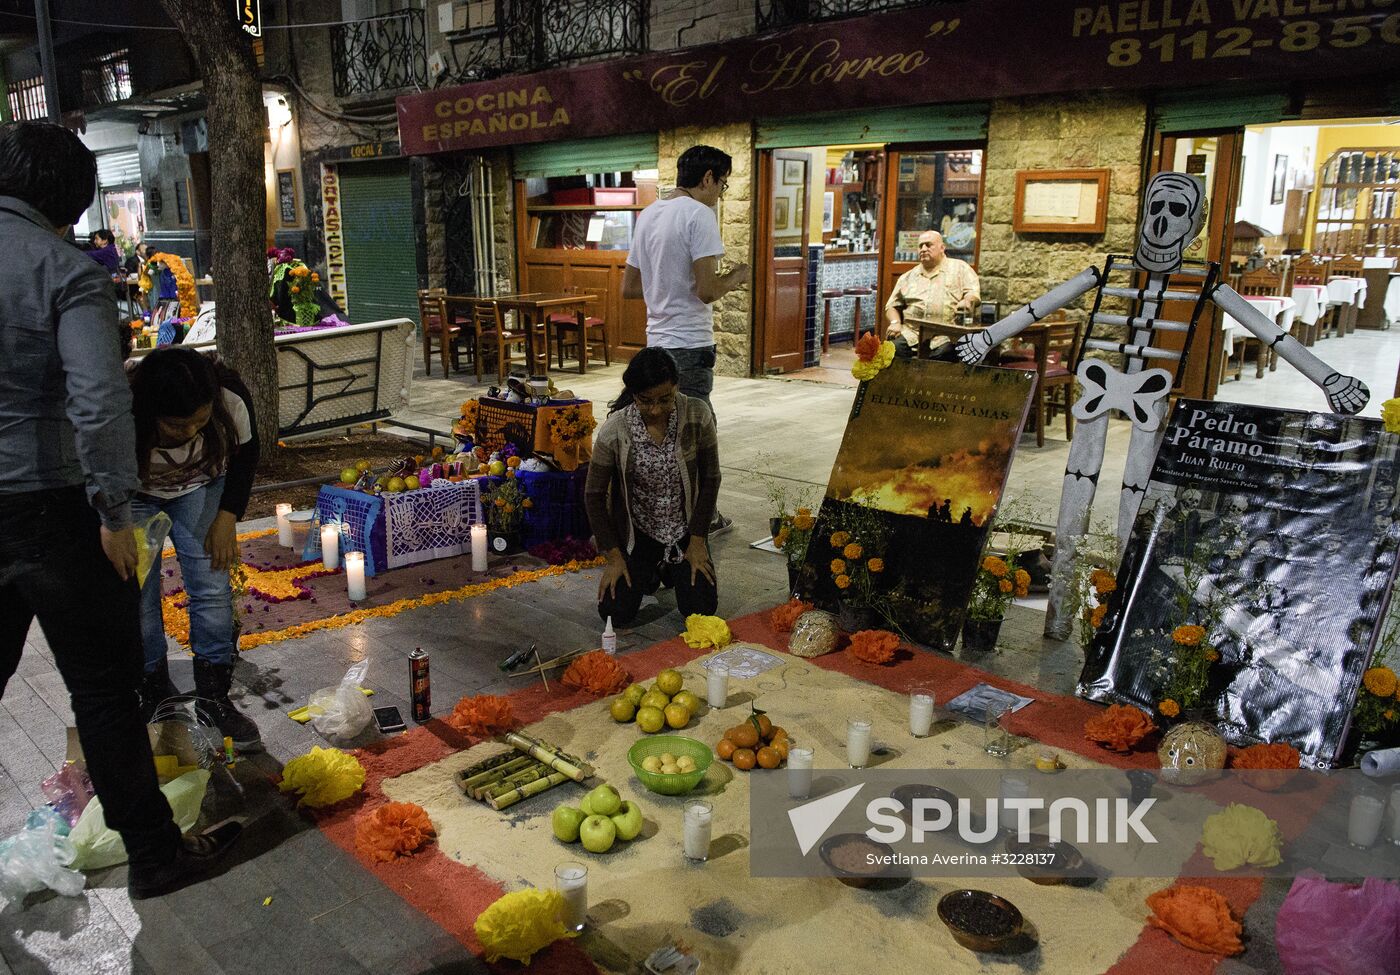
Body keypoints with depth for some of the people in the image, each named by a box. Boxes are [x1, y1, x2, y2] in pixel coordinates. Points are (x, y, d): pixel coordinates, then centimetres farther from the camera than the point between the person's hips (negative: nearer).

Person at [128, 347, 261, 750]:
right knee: (137, 598, -7)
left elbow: (245, 453, -9)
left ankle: (214, 699, 3)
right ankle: (155, 698, 11)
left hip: (200, 487, 1)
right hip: (133, 495, -1)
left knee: (212, 588, -8)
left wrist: (227, 517, -12)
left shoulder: (230, 397, -32)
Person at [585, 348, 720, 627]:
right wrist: (614, 556, -10)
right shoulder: (614, 431, -21)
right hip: (636, 531, -1)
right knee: (615, 613, -12)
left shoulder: (698, 415, -19)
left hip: (684, 528, 1)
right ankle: (648, 570, 23)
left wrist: (697, 541, -7)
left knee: (702, 610, -9)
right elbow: (594, 495, -10)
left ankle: (672, 569, 25)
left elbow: (711, 479, -7)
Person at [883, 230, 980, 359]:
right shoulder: (907, 277, 25)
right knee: (893, 348, -28)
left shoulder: (959, 267, 16)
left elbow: (974, 292, 5)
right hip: (911, 333, 3)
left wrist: (967, 301, -20)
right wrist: (895, 322, 1)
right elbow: (892, 306, 24)